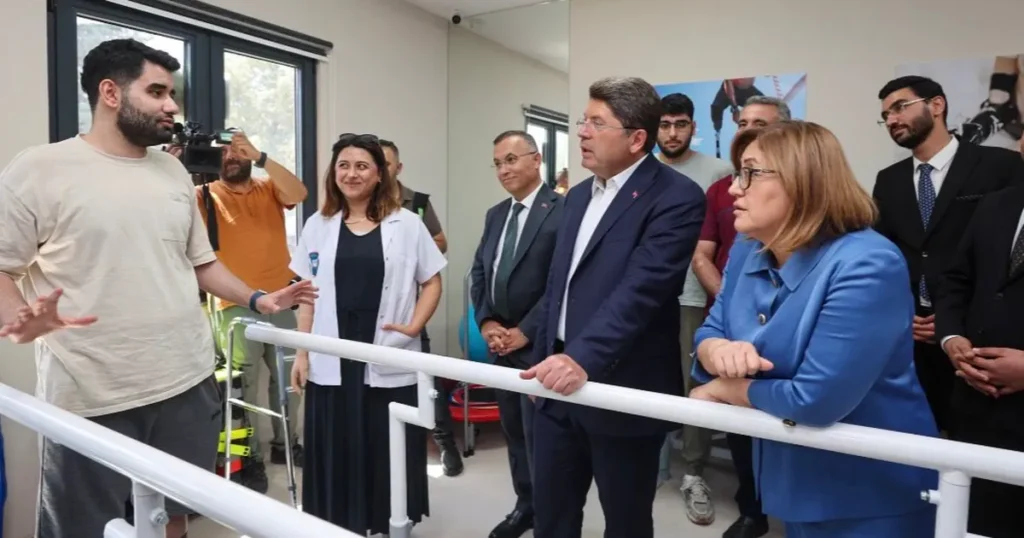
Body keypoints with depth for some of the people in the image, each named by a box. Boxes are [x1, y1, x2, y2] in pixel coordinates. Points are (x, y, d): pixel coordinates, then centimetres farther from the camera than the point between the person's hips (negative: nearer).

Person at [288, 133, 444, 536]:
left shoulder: (406, 224, 1)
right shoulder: (318, 225, 8)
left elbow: (432, 282, 5)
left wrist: (414, 326, -8)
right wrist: (301, 353, 5)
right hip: (331, 363, 2)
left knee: (388, 454, 6)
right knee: (336, 455, 9)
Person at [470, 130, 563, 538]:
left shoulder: (561, 211, -12)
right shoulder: (495, 214, 12)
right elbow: (479, 272, 13)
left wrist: (524, 332, -16)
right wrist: (486, 323, -1)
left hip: (537, 346, -7)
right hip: (500, 343, 7)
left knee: (538, 434, 2)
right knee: (514, 431, 17)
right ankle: (526, 504, 35)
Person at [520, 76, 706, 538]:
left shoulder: (676, 197, -12)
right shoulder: (579, 195, 12)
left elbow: (640, 289, -24)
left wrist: (583, 360, -34)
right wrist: (542, 362, 16)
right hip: (559, 385, 7)